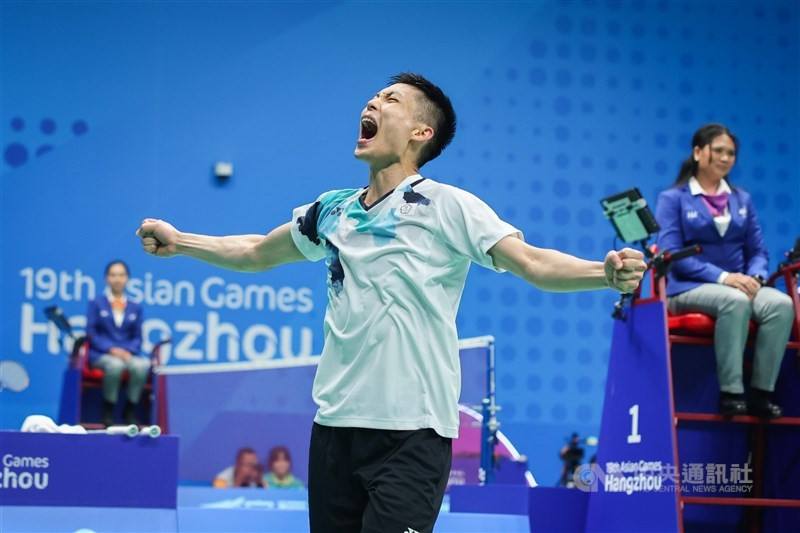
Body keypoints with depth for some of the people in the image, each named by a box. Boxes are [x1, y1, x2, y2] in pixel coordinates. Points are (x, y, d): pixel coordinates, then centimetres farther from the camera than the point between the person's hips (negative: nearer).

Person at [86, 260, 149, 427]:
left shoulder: (135, 308, 18)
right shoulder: (96, 304, 11)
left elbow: (137, 337, 13)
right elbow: (91, 333, 1)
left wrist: (128, 351, -9)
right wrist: (111, 349, -14)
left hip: (127, 354, 2)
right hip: (100, 354, -2)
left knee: (141, 365, -34)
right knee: (115, 365, -39)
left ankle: (131, 411, -21)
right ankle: (108, 411, -26)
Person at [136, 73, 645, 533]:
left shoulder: (448, 206, -4)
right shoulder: (332, 210, 13)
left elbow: (533, 262, -14)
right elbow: (255, 253, 30)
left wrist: (605, 272, -30)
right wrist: (178, 241, 28)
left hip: (411, 432, -6)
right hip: (335, 425, 6)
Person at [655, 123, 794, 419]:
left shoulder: (742, 199, 19)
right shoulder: (673, 198, 4)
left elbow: (758, 250, 14)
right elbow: (672, 254, -8)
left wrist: (754, 277, -11)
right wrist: (722, 277, -20)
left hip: (740, 285, 4)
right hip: (690, 288, -4)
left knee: (781, 303, -29)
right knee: (735, 301, -38)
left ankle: (761, 393, -28)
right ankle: (731, 393, -35)